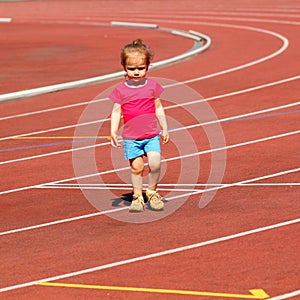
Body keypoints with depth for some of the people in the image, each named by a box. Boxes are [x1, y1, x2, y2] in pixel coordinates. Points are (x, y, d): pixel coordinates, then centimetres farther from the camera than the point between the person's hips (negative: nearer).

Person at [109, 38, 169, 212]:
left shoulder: (152, 86, 3)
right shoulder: (120, 90, -2)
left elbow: (158, 108, 11)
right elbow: (116, 111, 0)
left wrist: (164, 129, 10)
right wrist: (113, 132, -10)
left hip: (152, 135, 1)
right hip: (130, 137, -1)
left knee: (155, 163, -12)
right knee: (136, 167, 0)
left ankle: (152, 192, 9)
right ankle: (137, 196, 15)